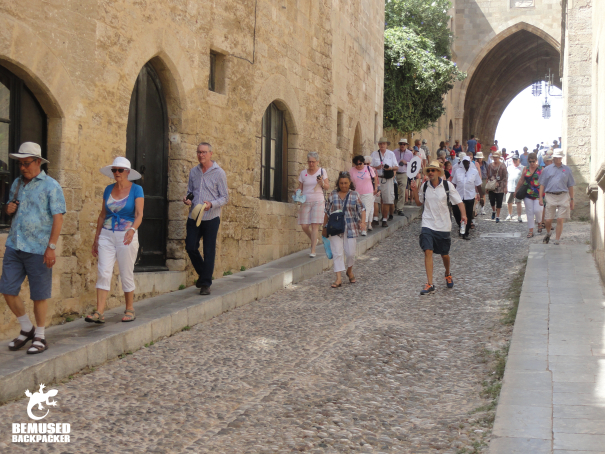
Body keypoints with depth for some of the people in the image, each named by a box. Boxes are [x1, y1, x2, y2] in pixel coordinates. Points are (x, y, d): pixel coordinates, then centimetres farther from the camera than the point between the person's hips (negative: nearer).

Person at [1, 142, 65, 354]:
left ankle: (40, 337, 16)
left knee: (39, 295, 2)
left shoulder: (50, 186, -5)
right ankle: (27, 329, 22)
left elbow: (58, 218, -10)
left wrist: (51, 247, -18)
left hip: (38, 249, -6)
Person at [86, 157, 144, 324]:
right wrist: (96, 238, 12)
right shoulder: (108, 190, 10)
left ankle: (130, 309, 18)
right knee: (103, 272, -6)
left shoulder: (136, 190, -3)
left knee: (126, 274, 3)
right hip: (107, 235, 4)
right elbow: (102, 215, 14)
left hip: (126, 236, -3)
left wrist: (132, 229, -31)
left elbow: (139, 214, -12)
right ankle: (99, 312, -9)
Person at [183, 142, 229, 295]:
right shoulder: (193, 172, 12)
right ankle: (203, 273, 25)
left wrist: (211, 204, -21)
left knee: (209, 252, -1)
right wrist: (187, 199, -2)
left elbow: (225, 197, -3)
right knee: (191, 247, 1)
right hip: (193, 217, 4)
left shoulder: (219, 173, -2)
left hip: (211, 218, -4)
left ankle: (205, 284, 8)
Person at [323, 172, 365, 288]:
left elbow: (362, 210, 0)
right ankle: (338, 278, -5)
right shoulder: (333, 195, 4)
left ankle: (349, 271, 31)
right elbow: (327, 212, 10)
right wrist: (325, 226, 10)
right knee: (337, 252, -6)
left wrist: (363, 222, -16)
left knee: (350, 252, 2)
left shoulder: (355, 195, 3)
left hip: (351, 229, 0)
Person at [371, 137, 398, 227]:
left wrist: (391, 168, -8)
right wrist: (377, 167, -12)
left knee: (387, 200, -2)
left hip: (388, 179, 1)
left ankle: (384, 220, 4)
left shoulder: (391, 154, 13)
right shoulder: (374, 154, 10)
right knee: (375, 199, -9)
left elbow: (396, 167, 13)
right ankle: (375, 218, -5)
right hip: (377, 178, -1)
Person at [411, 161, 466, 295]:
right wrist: (415, 191, -1)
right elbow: (419, 202, 15)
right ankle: (430, 284, -11)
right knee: (428, 252, -13)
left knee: (444, 254, 11)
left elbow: (459, 201, -4)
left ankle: (448, 274, 43)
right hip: (427, 224, 1)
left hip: (443, 225, -1)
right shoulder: (424, 186, 2)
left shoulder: (447, 185, -4)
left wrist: (463, 214, -20)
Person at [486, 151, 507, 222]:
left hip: (500, 188, -3)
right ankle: (493, 211, 34)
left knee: (499, 202, 1)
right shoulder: (490, 166, 6)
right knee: (492, 201, 3)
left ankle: (497, 216, 11)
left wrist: (505, 187, -10)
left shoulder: (503, 166, -5)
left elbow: (505, 177, -5)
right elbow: (488, 176, 13)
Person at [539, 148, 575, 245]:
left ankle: (557, 240, 3)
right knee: (548, 220, 1)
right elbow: (542, 184, 9)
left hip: (563, 197, 0)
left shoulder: (567, 170, 12)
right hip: (550, 196, 0)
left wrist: (572, 200, 9)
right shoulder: (547, 169, 10)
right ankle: (548, 234, 31)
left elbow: (570, 186, 13)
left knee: (560, 220, -5)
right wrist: (540, 197, 0)